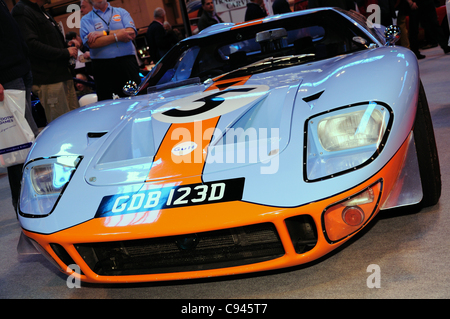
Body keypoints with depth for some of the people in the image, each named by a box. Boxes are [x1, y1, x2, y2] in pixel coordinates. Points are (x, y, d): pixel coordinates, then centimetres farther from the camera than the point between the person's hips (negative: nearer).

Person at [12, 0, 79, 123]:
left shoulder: (42, 11, 23)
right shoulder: (22, 12, -10)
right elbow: (31, 44, -23)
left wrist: (69, 47, 10)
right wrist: (65, 52, -17)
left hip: (62, 74, 10)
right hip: (48, 79, -10)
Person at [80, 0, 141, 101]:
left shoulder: (121, 12, 14)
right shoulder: (86, 19, 10)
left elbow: (132, 34, -3)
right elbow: (92, 43, -7)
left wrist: (105, 33, -8)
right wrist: (117, 36, -11)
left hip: (127, 62, 1)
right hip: (102, 65, 0)